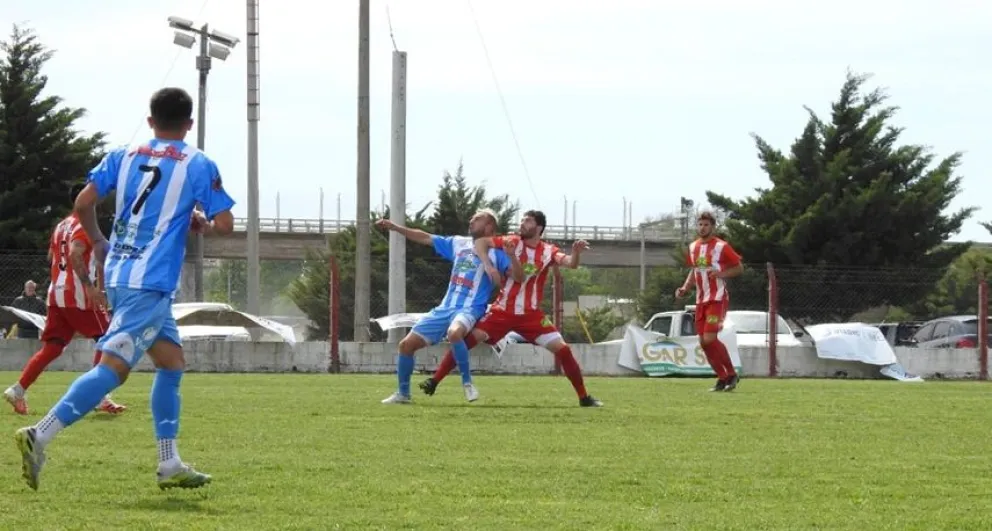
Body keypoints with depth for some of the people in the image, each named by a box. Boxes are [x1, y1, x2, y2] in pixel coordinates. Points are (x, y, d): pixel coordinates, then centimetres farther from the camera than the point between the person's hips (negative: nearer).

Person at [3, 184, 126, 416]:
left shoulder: (61, 226, 18)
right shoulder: (84, 226, -8)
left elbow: (51, 257, 25)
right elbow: (75, 253, -25)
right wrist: (88, 284, -29)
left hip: (56, 294, 8)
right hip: (78, 296, -8)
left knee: (51, 348, 7)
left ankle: (18, 390, -3)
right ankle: (100, 397, -4)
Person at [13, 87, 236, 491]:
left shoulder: (124, 156, 10)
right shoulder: (198, 165, -2)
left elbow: (83, 204, 3)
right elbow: (225, 224, -7)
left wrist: (99, 244, 19)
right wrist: (202, 224, 16)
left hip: (117, 276, 7)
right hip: (150, 284, -7)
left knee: (171, 362, 17)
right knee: (113, 367, -13)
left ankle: (169, 465, 15)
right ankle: (40, 435, -26)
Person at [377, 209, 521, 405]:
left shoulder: (495, 252, -1)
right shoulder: (458, 243, 15)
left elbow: (518, 276, -11)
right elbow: (425, 238, 20)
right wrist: (394, 227, 14)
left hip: (469, 309, -6)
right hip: (445, 308, 6)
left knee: (454, 333, -40)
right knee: (407, 344, 0)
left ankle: (467, 382, -21)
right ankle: (403, 394, 18)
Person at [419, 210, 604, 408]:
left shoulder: (548, 251, -2)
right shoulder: (511, 242, -2)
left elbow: (570, 263, -18)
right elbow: (481, 241, -6)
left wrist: (576, 252, -40)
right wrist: (487, 264, -21)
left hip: (531, 314, 0)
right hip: (503, 310, 0)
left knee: (563, 350, -8)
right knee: (467, 339, -12)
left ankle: (584, 398, 4)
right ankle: (433, 382, -4)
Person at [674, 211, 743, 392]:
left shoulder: (721, 247, -8)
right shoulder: (693, 248, 11)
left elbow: (739, 268, -3)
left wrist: (721, 274, -19)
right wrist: (685, 288, 8)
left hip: (717, 299, -7)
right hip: (701, 300, 7)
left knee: (710, 338, -17)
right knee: (703, 342, 3)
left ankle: (732, 374, -3)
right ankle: (722, 377, 12)